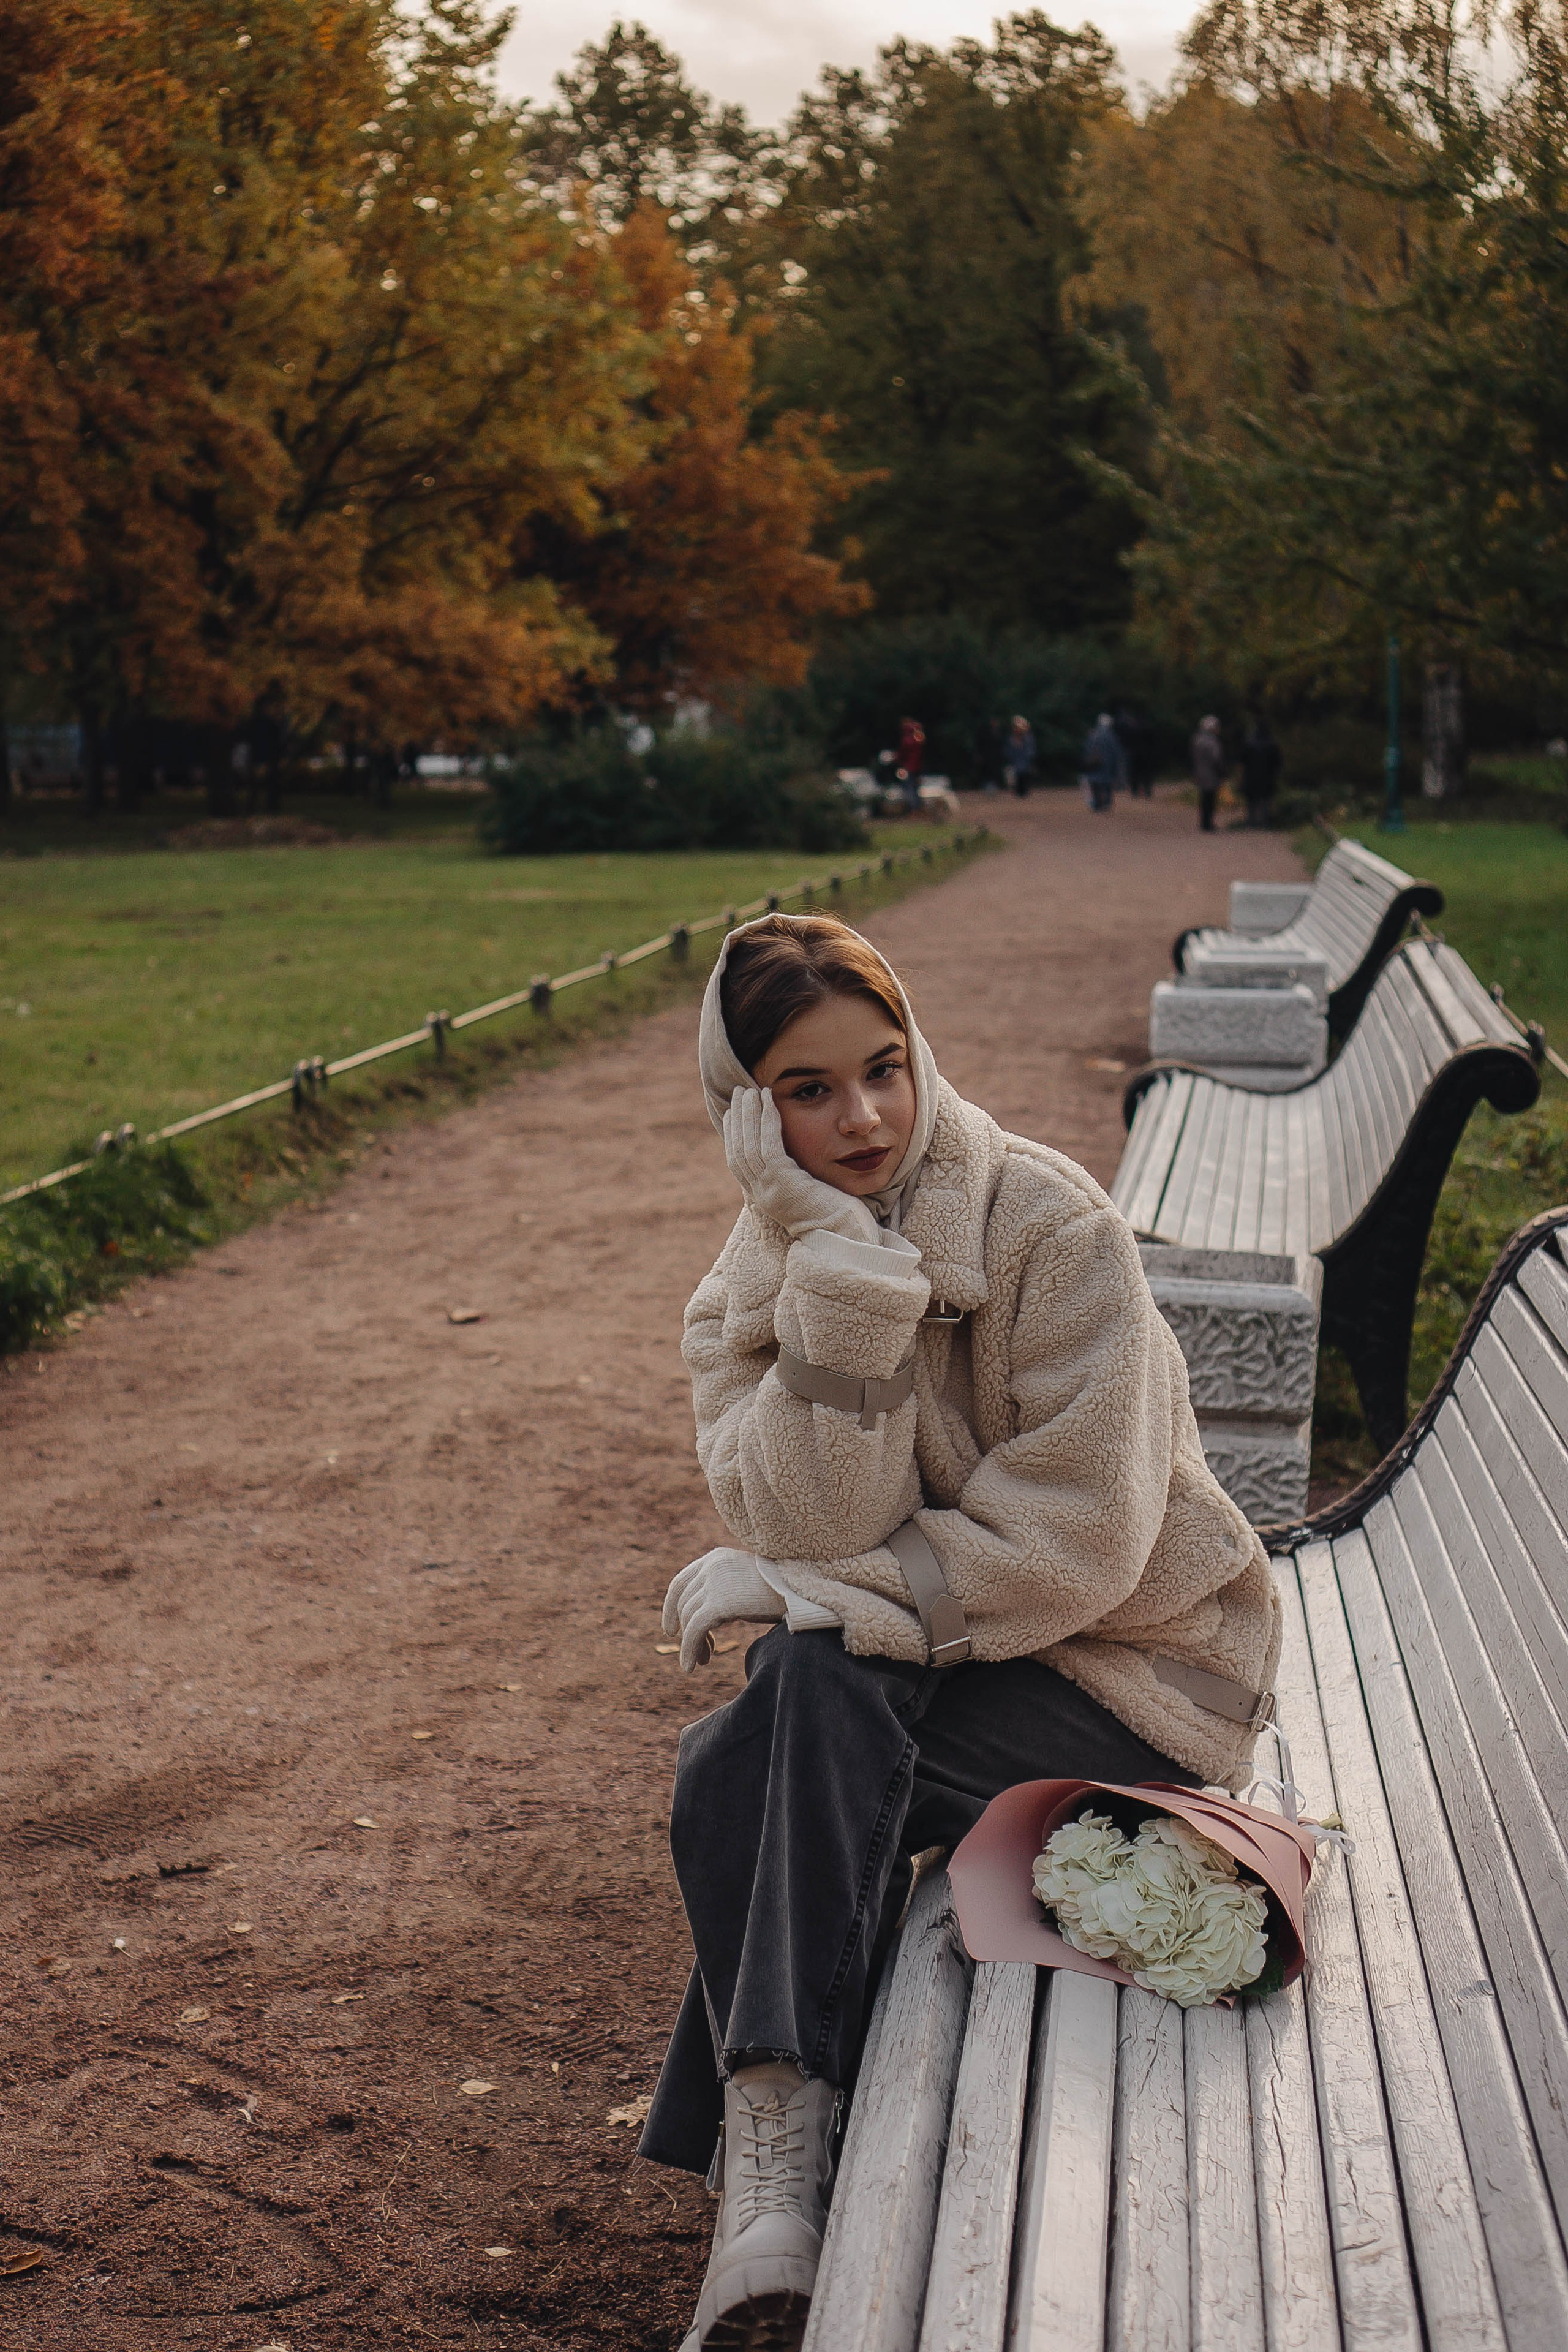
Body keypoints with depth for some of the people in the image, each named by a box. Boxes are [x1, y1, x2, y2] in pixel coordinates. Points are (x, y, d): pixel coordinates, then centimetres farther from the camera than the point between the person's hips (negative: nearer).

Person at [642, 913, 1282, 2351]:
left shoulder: (1051, 1226, -16)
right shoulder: (746, 1300, -1)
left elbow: (1079, 1538, -21)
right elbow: (813, 1529, -18)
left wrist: (812, 1590, -20)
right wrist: (845, 1274, -27)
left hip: (1133, 1658, -5)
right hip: (919, 1662, 5)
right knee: (725, 1777, -25)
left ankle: (770, 2143, -21)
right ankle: (774, 2176, -13)